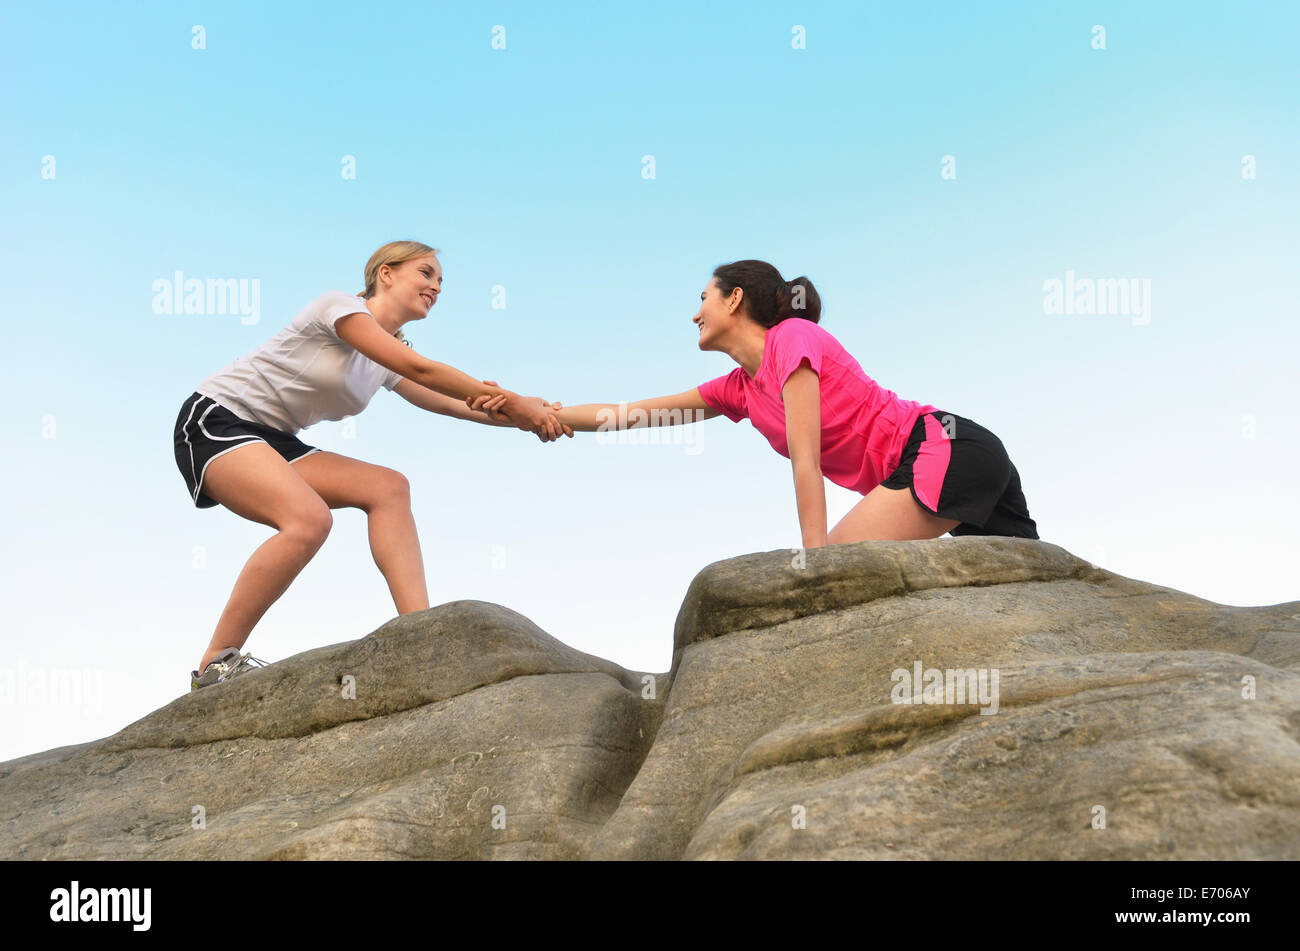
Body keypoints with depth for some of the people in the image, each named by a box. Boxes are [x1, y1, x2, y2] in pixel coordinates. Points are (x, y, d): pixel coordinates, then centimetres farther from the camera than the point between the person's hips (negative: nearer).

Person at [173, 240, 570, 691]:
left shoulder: (389, 359, 12)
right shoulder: (340, 304, -12)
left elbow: (454, 403, 1)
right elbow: (420, 369, -22)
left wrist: (511, 415, -18)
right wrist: (511, 400, -21)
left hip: (273, 441, 8)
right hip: (214, 419, -8)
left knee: (388, 487, -10)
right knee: (310, 517, -31)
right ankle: (215, 665, -21)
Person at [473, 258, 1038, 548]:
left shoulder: (792, 338, -10)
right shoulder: (740, 388, 15)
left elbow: (805, 458, -17)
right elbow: (627, 415, 16)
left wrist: (817, 557, -19)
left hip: (945, 448, -9)